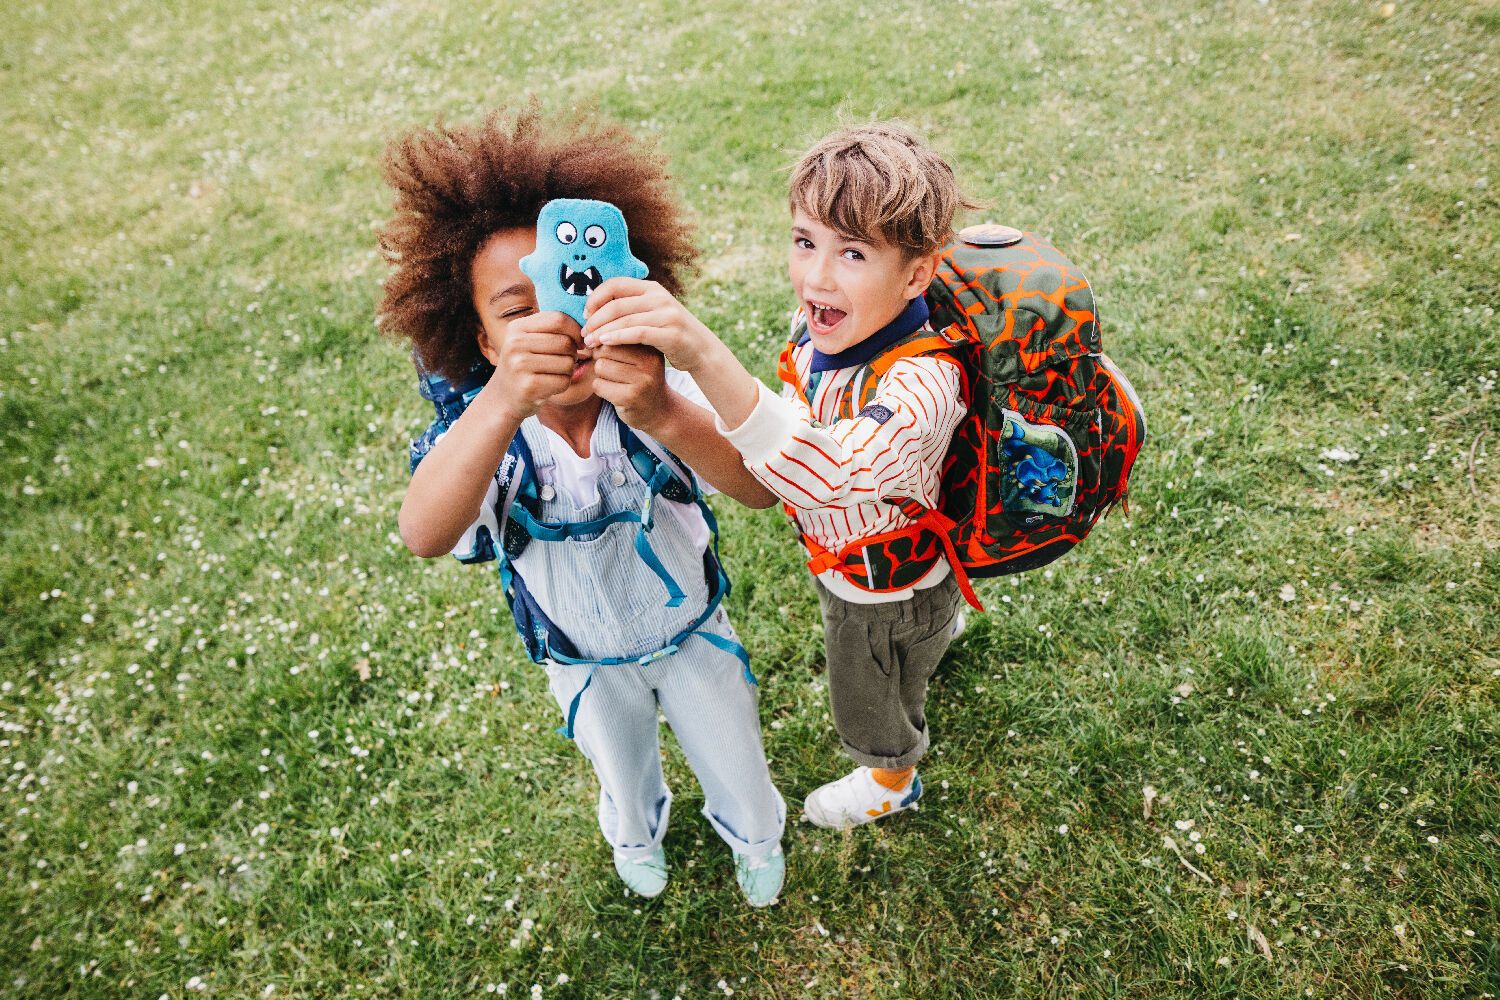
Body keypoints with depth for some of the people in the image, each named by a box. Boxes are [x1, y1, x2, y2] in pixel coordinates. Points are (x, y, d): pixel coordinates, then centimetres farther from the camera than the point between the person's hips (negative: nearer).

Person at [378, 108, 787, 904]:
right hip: (587, 666, 1)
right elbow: (424, 536, -51)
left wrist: (666, 414, -68)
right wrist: (503, 400, -69)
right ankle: (636, 837, 67)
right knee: (622, 771, 30)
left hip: (692, 634, 0)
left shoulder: (662, 399, -30)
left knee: (734, 763, 25)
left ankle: (754, 838, 62)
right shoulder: (486, 434, -30)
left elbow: (762, 488, -47)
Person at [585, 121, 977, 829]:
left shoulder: (922, 381, -46)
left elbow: (828, 469, -66)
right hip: (839, 553, 7)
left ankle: (891, 781, 60)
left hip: (885, 594, -7)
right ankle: (938, 633, 77)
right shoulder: (827, 318, -20)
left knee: (871, 706, 25)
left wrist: (706, 358, -77)